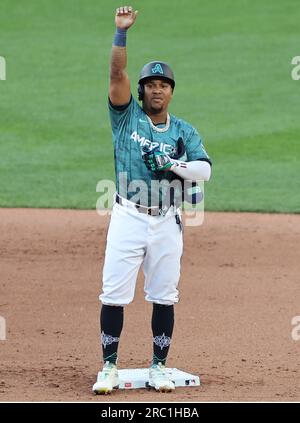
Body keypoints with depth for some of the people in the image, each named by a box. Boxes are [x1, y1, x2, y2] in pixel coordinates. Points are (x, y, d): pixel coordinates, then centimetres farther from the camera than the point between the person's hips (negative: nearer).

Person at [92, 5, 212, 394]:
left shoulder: (184, 131, 8)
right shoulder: (127, 116, 4)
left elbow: (205, 169, -3)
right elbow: (117, 74, -9)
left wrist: (172, 165, -18)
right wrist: (121, 32, -16)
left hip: (167, 221, 2)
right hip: (128, 216, -2)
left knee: (164, 297, 6)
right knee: (114, 293, -5)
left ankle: (159, 367, 16)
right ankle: (109, 368, 3)